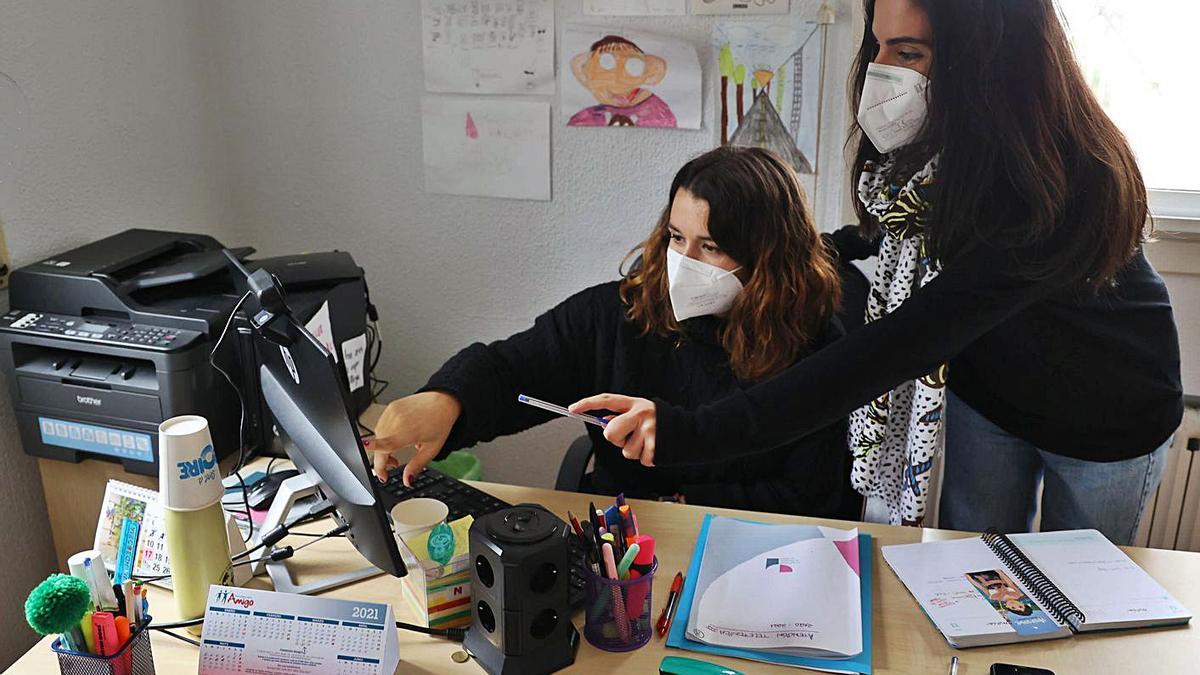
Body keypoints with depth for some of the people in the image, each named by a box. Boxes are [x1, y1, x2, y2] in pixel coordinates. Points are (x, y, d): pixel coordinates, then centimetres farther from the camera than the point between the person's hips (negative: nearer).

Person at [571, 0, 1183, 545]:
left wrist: (697, 432, -53)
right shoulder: (937, 138, -20)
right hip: (985, 385, 5)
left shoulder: (1060, 188, -41)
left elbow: (899, 346, -48)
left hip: (1105, 417, -4)